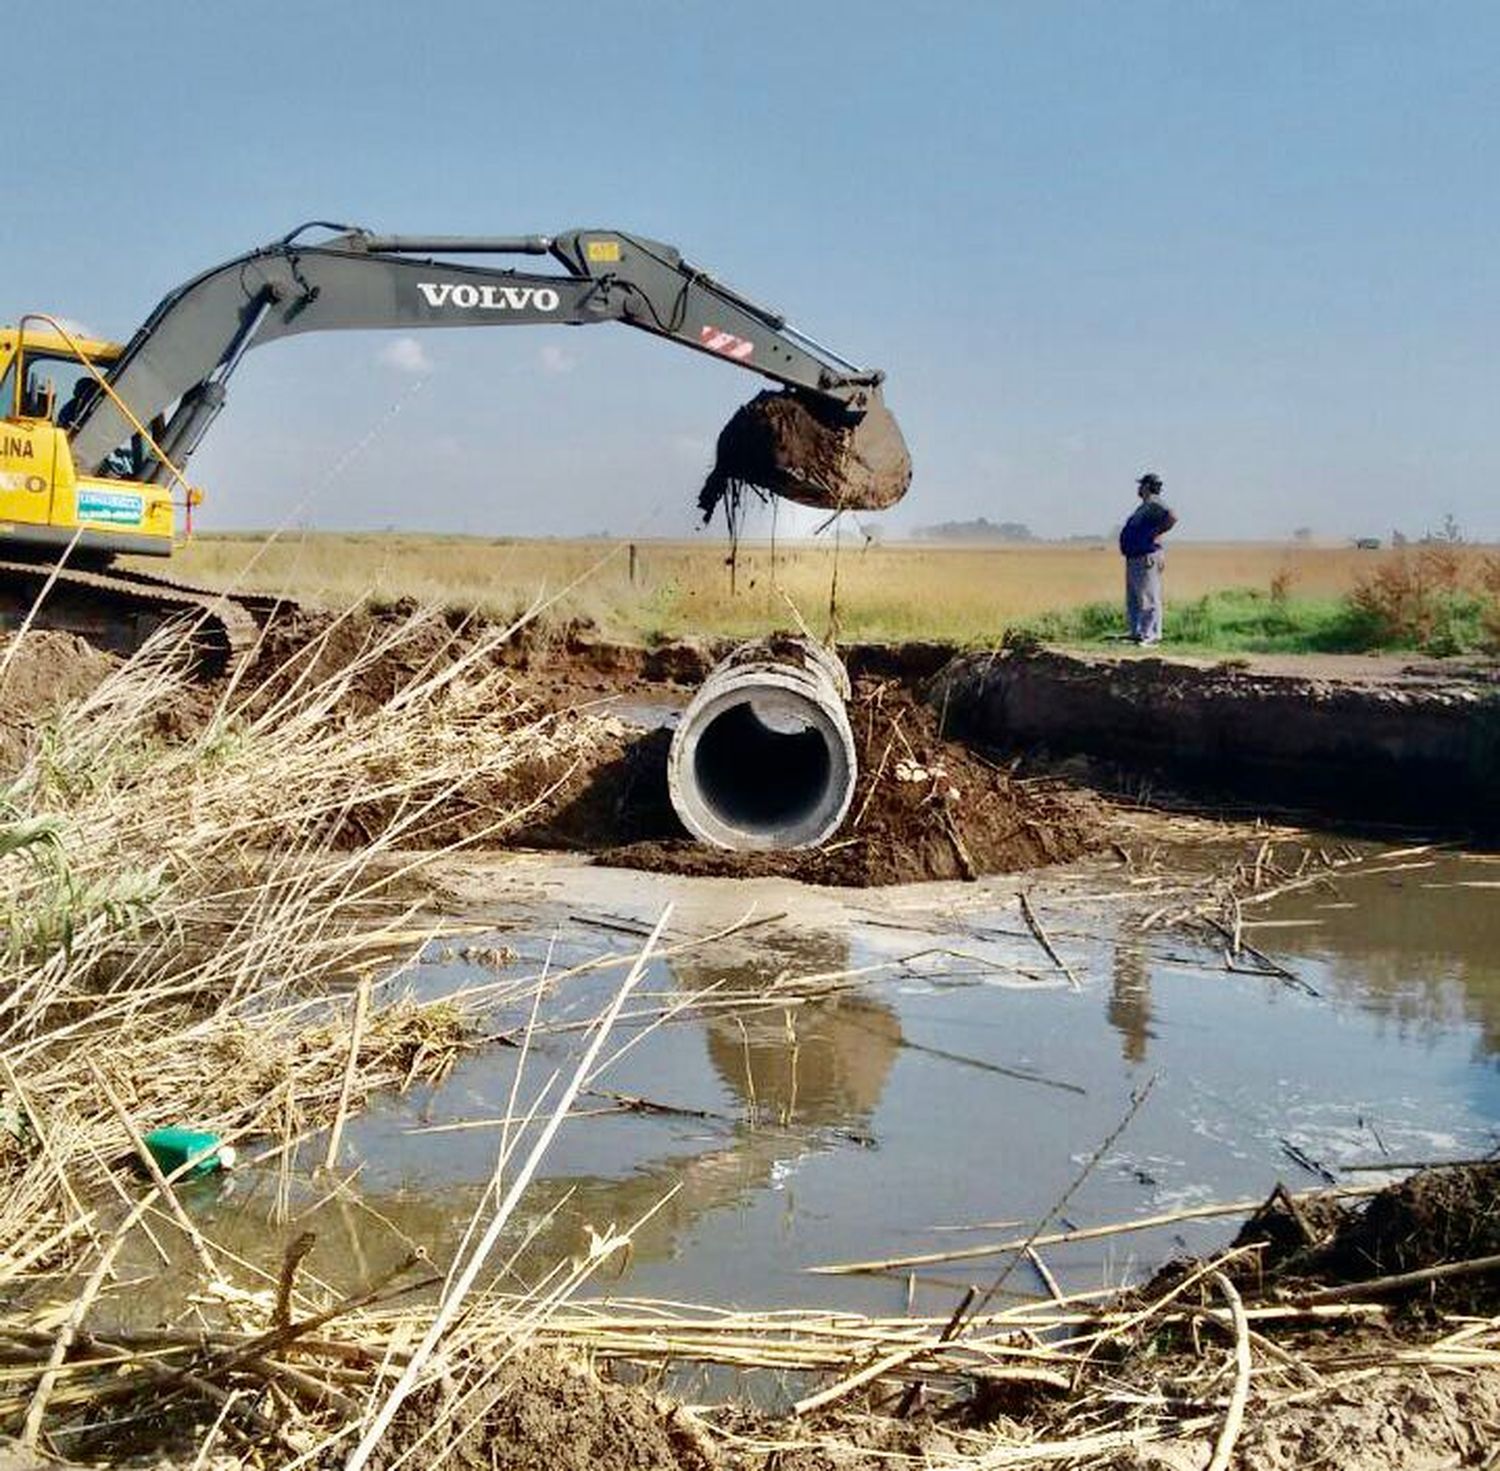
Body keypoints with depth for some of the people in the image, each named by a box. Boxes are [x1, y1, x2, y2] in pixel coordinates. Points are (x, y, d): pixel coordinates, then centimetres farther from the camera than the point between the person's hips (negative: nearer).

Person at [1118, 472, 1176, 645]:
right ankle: (1136, 634, 20)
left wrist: (1155, 534, -19)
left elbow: (1172, 518, -27)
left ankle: (1151, 636, -8)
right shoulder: (1145, 506, 20)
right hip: (1134, 558, 11)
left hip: (1147, 558, -11)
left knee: (1148, 599, -9)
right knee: (1133, 600, 14)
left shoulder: (1154, 504, -11)